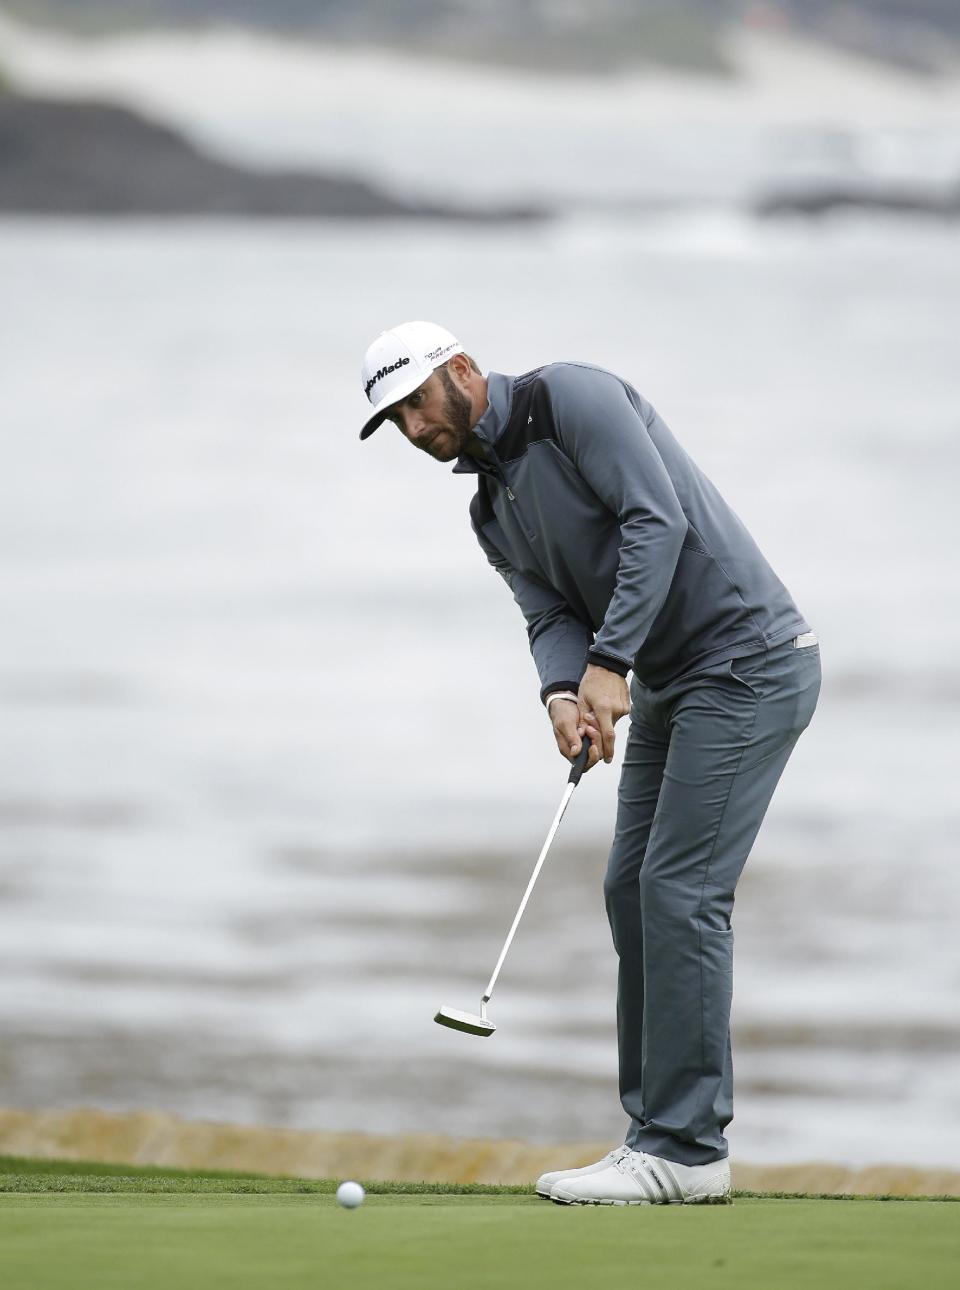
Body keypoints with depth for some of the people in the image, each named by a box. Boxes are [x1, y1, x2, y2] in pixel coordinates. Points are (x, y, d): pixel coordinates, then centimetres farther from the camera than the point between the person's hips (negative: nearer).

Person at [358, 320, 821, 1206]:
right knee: (633, 890, 7)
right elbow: (552, 614, 4)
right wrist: (563, 693, -19)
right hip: (671, 683, 10)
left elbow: (656, 519, -22)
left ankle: (688, 1149, -11)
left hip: (748, 660, -10)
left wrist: (610, 663, -26)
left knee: (680, 890, -12)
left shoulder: (569, 398, -12)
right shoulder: (493, 510, 15)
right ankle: (662, 1130, 12)